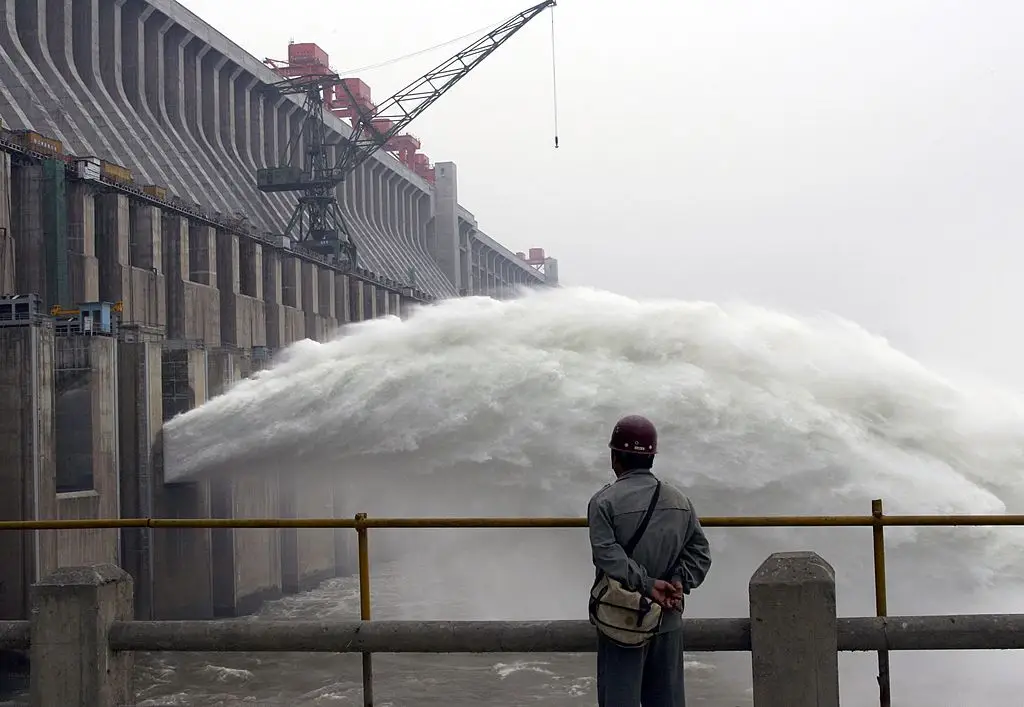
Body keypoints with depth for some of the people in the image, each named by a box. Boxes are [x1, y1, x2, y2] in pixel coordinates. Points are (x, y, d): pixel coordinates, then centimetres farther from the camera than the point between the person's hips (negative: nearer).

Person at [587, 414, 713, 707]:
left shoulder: (604, 501, -11)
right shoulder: (679, 500, 7)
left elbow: (608, 556, -21)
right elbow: (699, 550, 4)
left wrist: (647, 584, -18)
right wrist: (679, 582, -6)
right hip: (669, 621, 5)